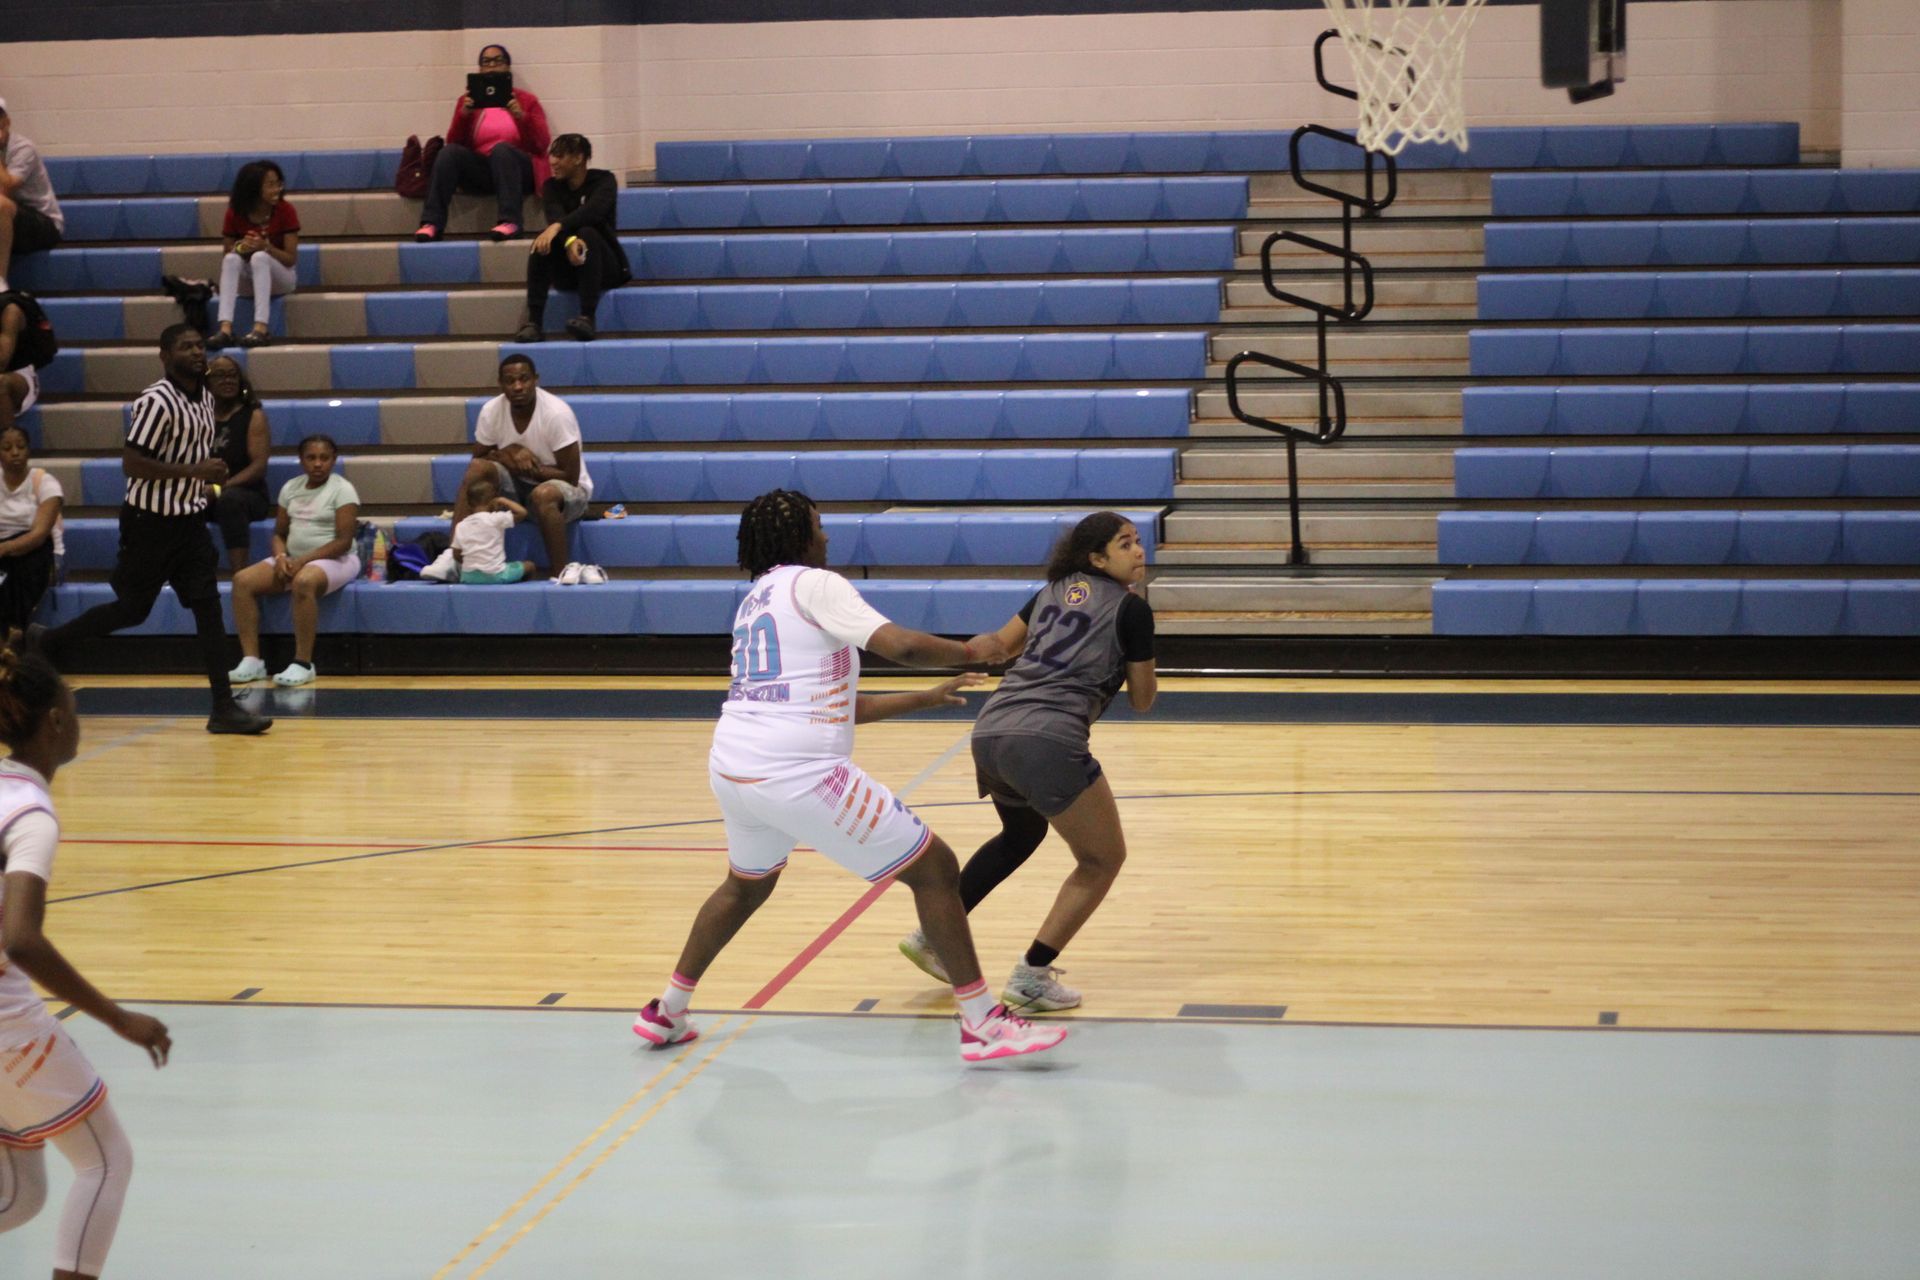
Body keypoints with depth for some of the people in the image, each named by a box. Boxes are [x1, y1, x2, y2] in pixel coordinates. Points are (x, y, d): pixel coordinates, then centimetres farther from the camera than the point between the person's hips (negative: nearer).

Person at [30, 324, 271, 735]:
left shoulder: (205, 397, 7)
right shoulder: (156, 403, -19)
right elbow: (131, 463, -24)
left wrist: (208, 479, 11)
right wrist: (193, 472, -27)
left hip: (189, 520, 7)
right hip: (151, 521, -7)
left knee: (208, 607, -4)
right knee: (132, 609, 5)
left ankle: (224, 707, -7)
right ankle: (45, 641, 28)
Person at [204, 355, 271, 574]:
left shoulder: (253, 415, 3)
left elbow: (259, 465, -7)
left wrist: (224, 487, -21)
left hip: (248, 494, -2)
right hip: (205, 496, 2)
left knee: (230, 499, -38)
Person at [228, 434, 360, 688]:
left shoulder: (341, 489, -5)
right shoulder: (291, 488, 12)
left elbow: (344, 541, -13)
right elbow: (279, 533, 14)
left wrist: (303, 561, -21)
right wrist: (281, 558, -10)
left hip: (334, 560, -6)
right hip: (293, 560, 6)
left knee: (303, 581, -40)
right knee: (243, 580, -15)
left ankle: (303, 664, -33)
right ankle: (251, 660, -17)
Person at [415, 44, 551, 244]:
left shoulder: (526, 101, 11)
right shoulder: (469, 101, 15)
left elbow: (541, 144, 0)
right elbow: (454, 143, 5)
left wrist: (521, 116, -16)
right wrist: (464, 115, -11)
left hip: (517, 170, -2)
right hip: (479, 172, 2)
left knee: (501, 149, -34)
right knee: (449, 152, -26)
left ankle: (510, 221, -45)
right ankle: (431, 223, -35)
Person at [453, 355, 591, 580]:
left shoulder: (557, 413, -23)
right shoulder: (491, 411, -10)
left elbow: (570, 477, -19)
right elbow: (479, 458, 2)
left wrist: (527, 468, -25)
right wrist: (507, 454, -19)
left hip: (568, 490, -5)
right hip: (519, 486, 5)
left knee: (543, 494, -39)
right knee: (477, 468, -21)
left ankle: (561, 571, -28)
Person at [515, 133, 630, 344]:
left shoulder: (603, 180, -3)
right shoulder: (552, 187, 6)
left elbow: (594, 210, -25)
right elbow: (555, 216, -15)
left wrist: (558, 226, -41)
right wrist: (569, 241, -38)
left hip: (605, 267, -3)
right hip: (568, 271, 3)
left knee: (587, 233, -32)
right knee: (542, 242, -26)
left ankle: (587, 318, -41)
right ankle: (533, 322, -36)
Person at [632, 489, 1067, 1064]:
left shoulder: (754, 602, 23)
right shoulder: (813, 584, -2)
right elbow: (900, 645, -15)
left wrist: (924, 698, 30)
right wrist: (969, 651, 3)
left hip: (730, 769, 8)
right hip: (799, 774, -8)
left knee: (746, 883, 36)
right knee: (935, 868, 1)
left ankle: (667, 1014, 38)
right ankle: (982, 1023, 1)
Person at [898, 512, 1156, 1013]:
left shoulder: (1055, 590, 20)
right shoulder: (1130, 608, 3)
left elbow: (1000, 645, 31)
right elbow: (1142, 700, 11)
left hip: (990, 732, 8)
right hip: (1048, 741, -8)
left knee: (1020, 835, 34)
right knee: (1103, 858, 9)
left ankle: (933, 935, 31)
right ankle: (1030, 978, 4)